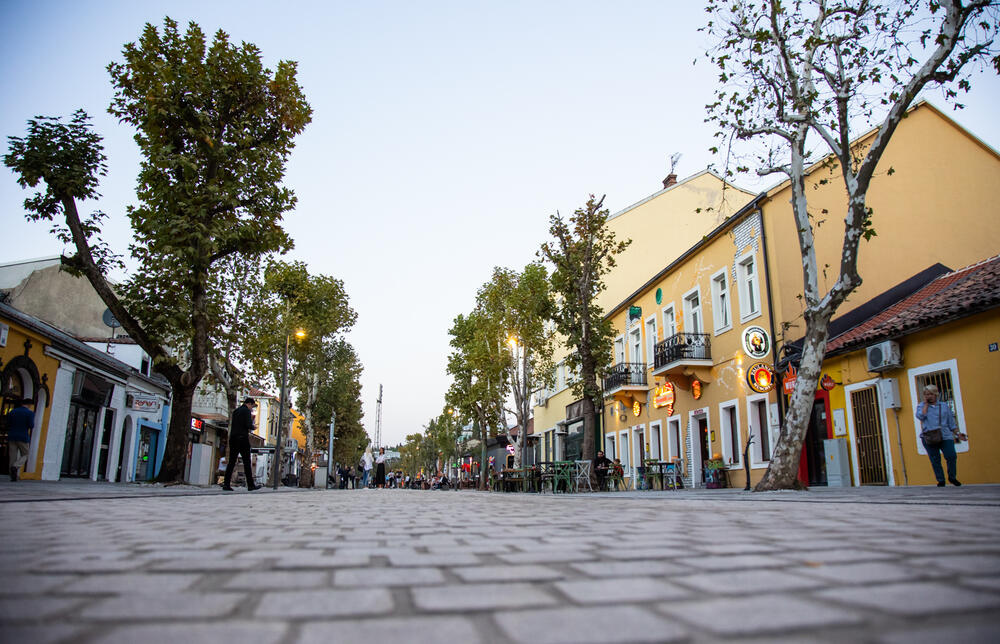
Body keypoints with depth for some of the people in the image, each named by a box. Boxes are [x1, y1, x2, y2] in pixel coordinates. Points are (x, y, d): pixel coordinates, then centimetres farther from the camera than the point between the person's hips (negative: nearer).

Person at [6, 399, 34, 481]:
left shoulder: (12, 412, 8)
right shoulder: (30, 413, -5)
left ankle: (13, 477, 2)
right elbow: (31, 426, -11)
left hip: (12, 437, 4)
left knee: (13, 457, 6)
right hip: (23, 437, -4)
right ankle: (15, 467, -20)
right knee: (24, 456, 8)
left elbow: (8, 425, 9)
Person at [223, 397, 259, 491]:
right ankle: (250, 485, -2)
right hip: (242, 438, -7)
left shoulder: (236, 411, 19)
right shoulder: (246, 410, -4)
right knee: (246, 462, -3)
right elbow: (249, 425, -15)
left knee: (231, 461, 4)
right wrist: (253, 427, 6)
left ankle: (226, 484, -3)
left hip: (233, 438, 7)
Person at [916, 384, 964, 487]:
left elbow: (951, 422, 17)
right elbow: (920, 416, -12)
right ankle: (941, 480, 12)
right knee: (935, 461, 1)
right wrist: (926, 404, -4)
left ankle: (952, 477, 12)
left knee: (951, 456, -10)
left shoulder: (945, 406, 14)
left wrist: (957, 433, 7)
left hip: (945, 436, 1)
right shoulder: (921, 407, 10)